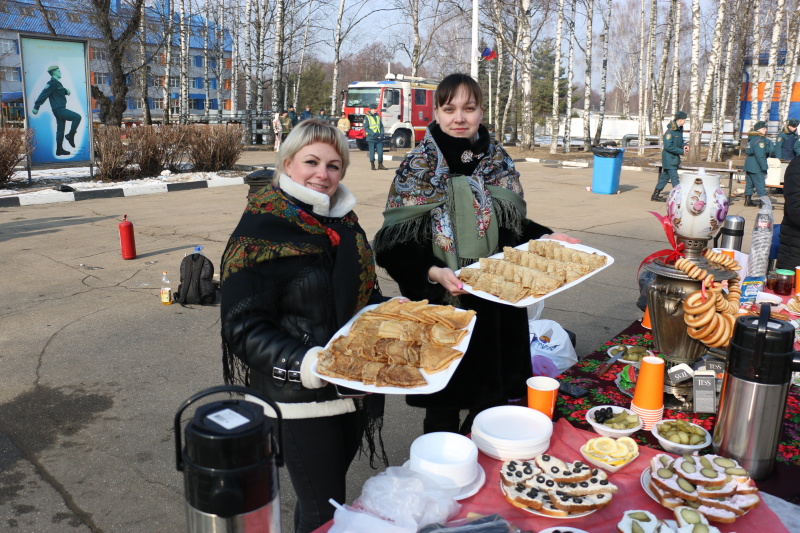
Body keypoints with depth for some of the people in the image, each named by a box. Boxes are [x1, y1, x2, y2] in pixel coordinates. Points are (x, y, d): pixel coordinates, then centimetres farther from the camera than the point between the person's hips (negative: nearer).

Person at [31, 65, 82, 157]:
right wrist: (36, 107, -18)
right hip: (58, 110, -10)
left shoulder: (57, 83, 19)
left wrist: (66, 91, -2)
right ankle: (70, 136, -7)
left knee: (60, 130, 11)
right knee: (77, 117, -14)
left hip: (61, 110, 10)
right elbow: (43, 95, -16)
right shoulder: (52, 83, -12)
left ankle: (59, 150, 15)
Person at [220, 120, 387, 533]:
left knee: (324, 494, 21)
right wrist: (304, 364, -30)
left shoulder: (343, 221, 7)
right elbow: (244, 328, -17)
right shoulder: (261, 229, -14)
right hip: (299, 401, -6)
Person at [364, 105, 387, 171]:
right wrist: (373, 134, -16)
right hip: (371, 138, -4)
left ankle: (380, 165, 8)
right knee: (372, 152, 0)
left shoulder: (378, 116, 13)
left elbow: (381, 126, 15)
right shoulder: (367, 117, -1)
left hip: (379, 138, 4)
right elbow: (366, 128, -8)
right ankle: (372, 165, 9)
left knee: (380, 151, 0)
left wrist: (381, 134, -1)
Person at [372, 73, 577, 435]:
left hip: (496, 309, 4)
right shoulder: (419, 167, -8)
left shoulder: (499, 163, 5)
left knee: (491, 399, 15)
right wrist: (434, 272, -26)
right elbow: (395, 244, -12)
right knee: (443, 409, 6)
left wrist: (545, 238, -1)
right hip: (442, 307, -4)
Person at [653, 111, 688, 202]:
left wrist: (684, 146, 1)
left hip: (675, 158, 9)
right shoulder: (670, 131, -19)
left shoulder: (680, 130, 8)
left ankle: (655, 195, 21)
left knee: (665, 176, 13)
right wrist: (681, 151, -17)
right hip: (669, 158, -9)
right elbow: (668, 146, -21)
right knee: (674, 178, -8)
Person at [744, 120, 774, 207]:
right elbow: (760, 155, -21)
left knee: (749, 183, 14)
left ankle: (748, 200, 20)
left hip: (748, 163, 10)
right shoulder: (759, 140, -16)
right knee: (760, 184, -6)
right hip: (756, 166, -10)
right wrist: (764, 167, -18)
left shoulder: (751, 138, 13)